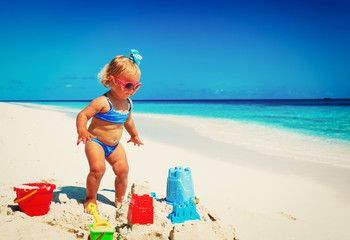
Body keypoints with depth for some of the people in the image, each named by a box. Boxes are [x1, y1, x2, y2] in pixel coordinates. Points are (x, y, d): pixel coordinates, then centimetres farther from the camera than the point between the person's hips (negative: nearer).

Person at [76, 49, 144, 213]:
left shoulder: (128, 103, 1)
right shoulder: (103, 102, -22)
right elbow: (83, 115, -23)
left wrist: (134, 135, 33)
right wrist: (82, 131, -40)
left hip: (115, 145, 6)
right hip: (96, 142, -6)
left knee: (123, 170, -1)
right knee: (98, 168, -23)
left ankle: (119, 201, 18)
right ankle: (90, 198, 0)